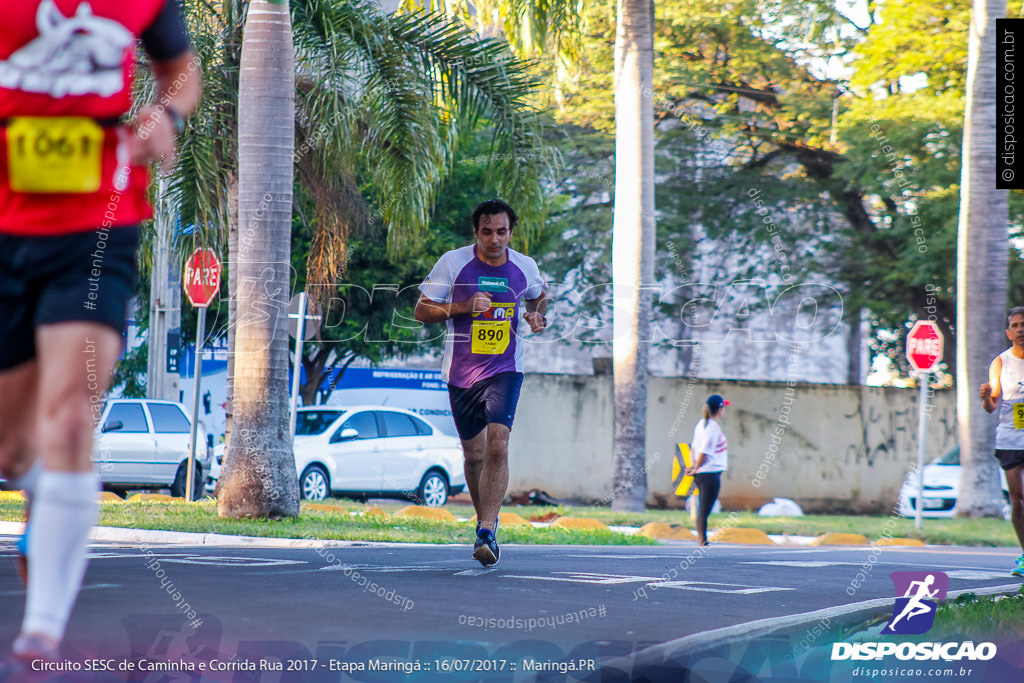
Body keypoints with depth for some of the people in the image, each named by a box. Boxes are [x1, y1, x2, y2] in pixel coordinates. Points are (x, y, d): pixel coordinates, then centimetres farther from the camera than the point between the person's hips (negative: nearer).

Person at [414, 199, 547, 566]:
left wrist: (536, 316, -1)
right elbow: (421, 310, -3)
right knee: (474, 453, 9)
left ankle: (486, 532, -20)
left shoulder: (525, 267, 0)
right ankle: (485, 518, 34)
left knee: (497, 446, -19)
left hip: (504, 370, -1)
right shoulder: (452, 263, -7)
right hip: (462, 372, 1)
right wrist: (463, 307, -18)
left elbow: (537, 297, 22)